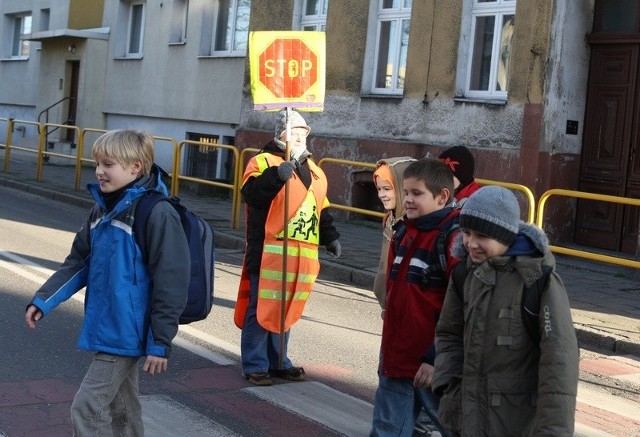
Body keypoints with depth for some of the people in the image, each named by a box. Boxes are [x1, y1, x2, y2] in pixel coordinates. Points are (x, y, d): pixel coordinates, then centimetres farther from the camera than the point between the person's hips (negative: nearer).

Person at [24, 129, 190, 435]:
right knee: (121, 410, 17)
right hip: (104, 330, 8)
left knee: (87, 408, -7)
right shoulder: (103, 208, 8)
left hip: (127, 333, -8)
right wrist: (43, 300, 8)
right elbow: (78, 262, 16)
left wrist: (160, 342, -17)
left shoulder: (158, 213, -17)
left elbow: (171, 282, -18)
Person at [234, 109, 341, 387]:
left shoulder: (312, 170, 20)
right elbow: (252, 193, -20)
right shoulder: (264, 161, -3)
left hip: (302, 255, 6)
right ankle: (255, 365, 7)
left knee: (287, 309, 12)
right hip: (269, 252, -6)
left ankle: (278, 362, 23)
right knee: (262, 308, -2)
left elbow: (321, 209, 27)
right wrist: (276, 175, -33)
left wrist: (330, 237, 20)